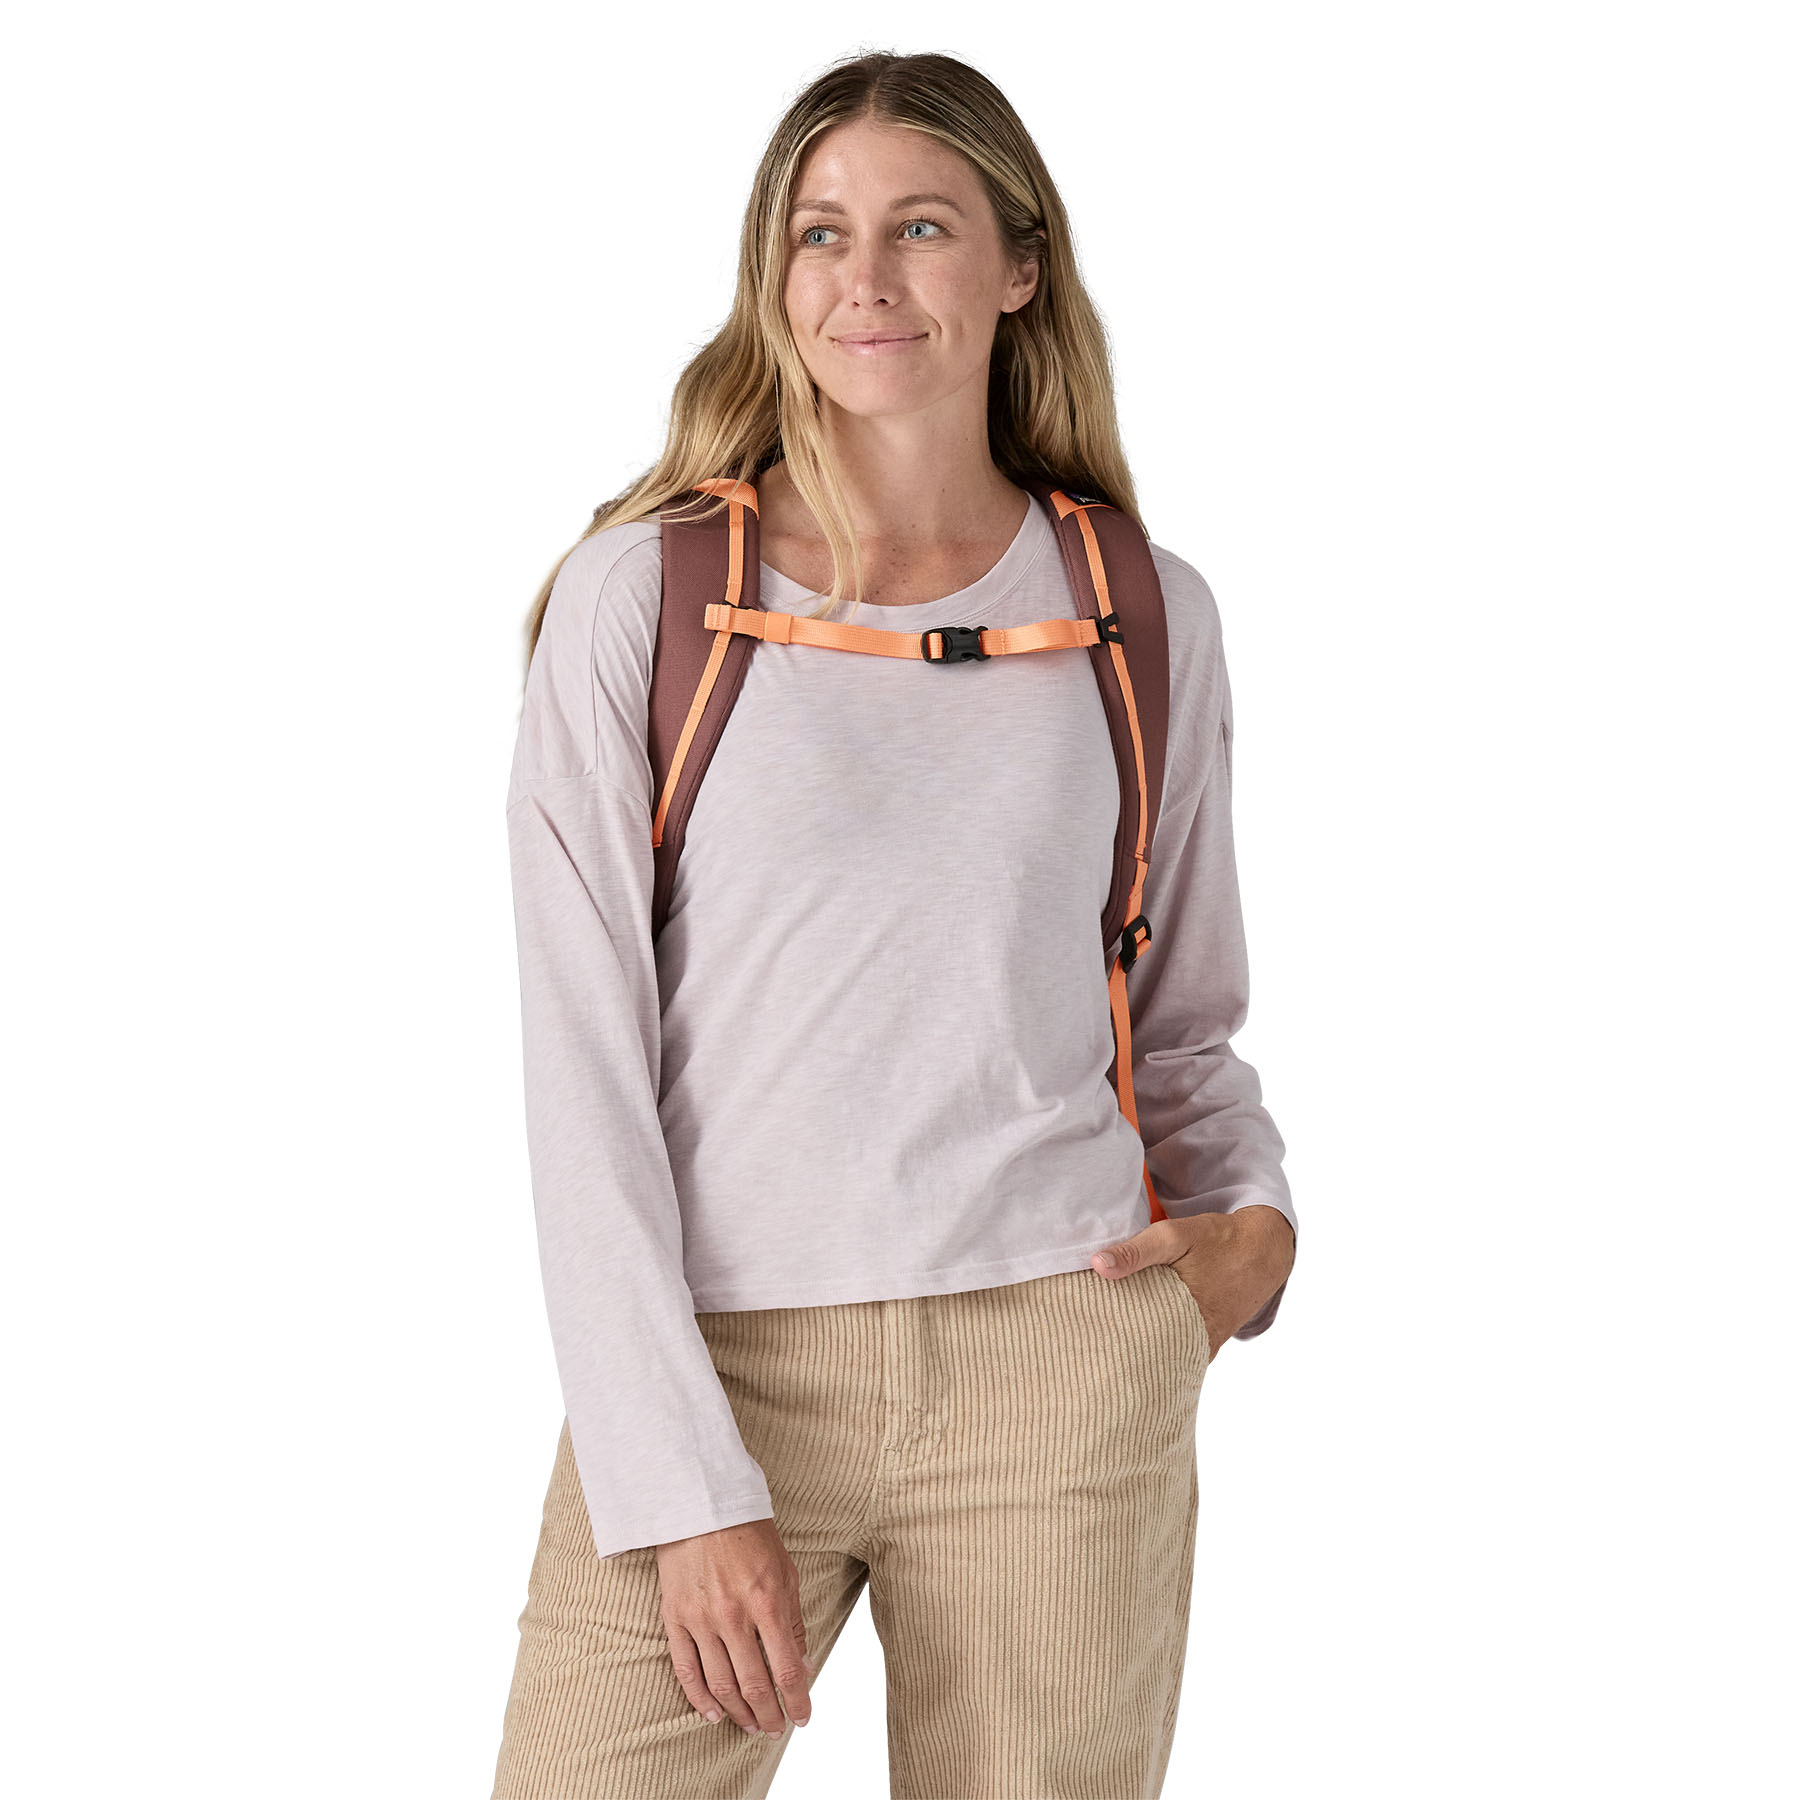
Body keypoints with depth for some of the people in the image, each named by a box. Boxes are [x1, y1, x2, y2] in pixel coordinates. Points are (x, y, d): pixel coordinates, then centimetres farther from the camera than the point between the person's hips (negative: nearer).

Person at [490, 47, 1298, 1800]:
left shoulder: (1147, 617, 7)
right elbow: (584, 1075, -4)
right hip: (705, 1372, -2)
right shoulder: (644, 596, -1)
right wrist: (683, 1488, -10)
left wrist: (1254, 1220, 0)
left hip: (1060, 1374, 2)